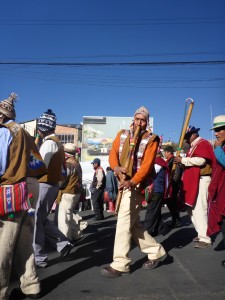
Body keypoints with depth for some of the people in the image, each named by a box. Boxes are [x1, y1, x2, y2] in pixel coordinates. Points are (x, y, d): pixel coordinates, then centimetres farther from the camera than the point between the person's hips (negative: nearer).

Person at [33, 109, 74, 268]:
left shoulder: (49, 142, -13)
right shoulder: (57, 142, 18)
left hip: (45, 185, -10)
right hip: (52, 184, 10)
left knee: (36, 221, -1)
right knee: (41, 219, 17)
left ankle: (39, 258, 7)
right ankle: (63, 243, 16)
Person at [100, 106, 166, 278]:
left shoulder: (151, 139, -4)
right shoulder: (122, 135, 11)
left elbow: (147, 164, -14)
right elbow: (113, 154, 3)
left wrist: (132, 182, -26)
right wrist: (116, 167, -19)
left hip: (136, 184, -6)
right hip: (123, 183, 7)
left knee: (124, 221, -9)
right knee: (133, 223, 13)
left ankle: (120, 264, 2)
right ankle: (156, 251, 29)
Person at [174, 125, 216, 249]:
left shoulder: (203, 144, -8)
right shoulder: (194, 146, 22)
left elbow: (201, 160, -23)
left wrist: (183, 160, -17)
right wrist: (182, 162, 10)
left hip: (201, 180, -10)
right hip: (193, 181, 10)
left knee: (199, 209, -10)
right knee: (192, 208, 12)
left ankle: (205, 239, -2)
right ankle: (201, 234, 23)